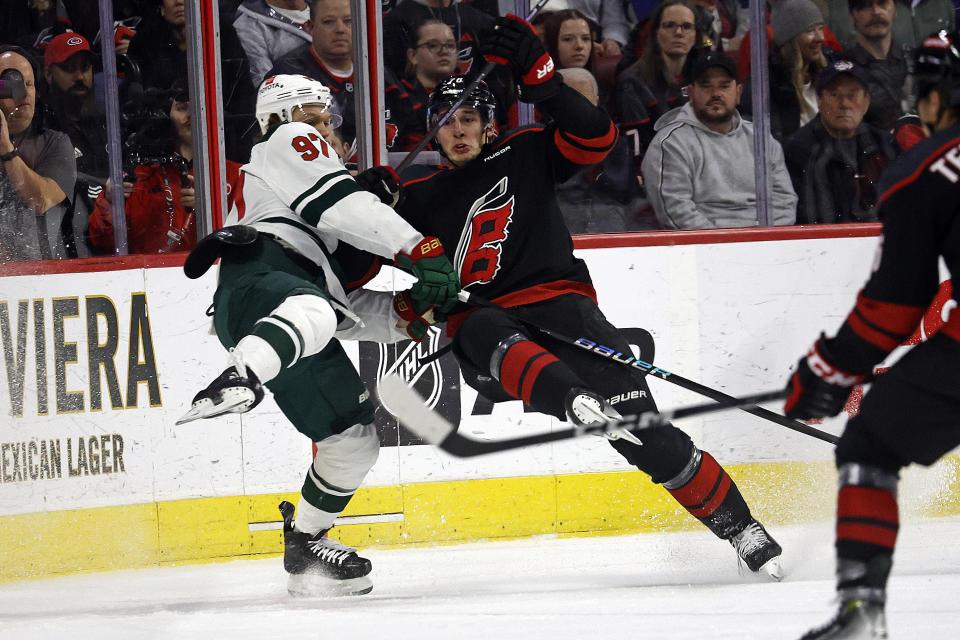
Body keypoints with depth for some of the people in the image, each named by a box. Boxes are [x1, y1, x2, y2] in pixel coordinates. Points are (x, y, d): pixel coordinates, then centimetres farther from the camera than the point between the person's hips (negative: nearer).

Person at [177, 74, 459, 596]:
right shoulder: (287, 144, 21)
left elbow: (348, 311, 34)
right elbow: (338, 203, 0)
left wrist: (408, 310, 16)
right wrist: (422, 251, -6)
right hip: (259, 273, -9)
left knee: (353, 436, 8)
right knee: (313, 312, -45)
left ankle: (306, 548, 19)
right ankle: (233, 384, -73)